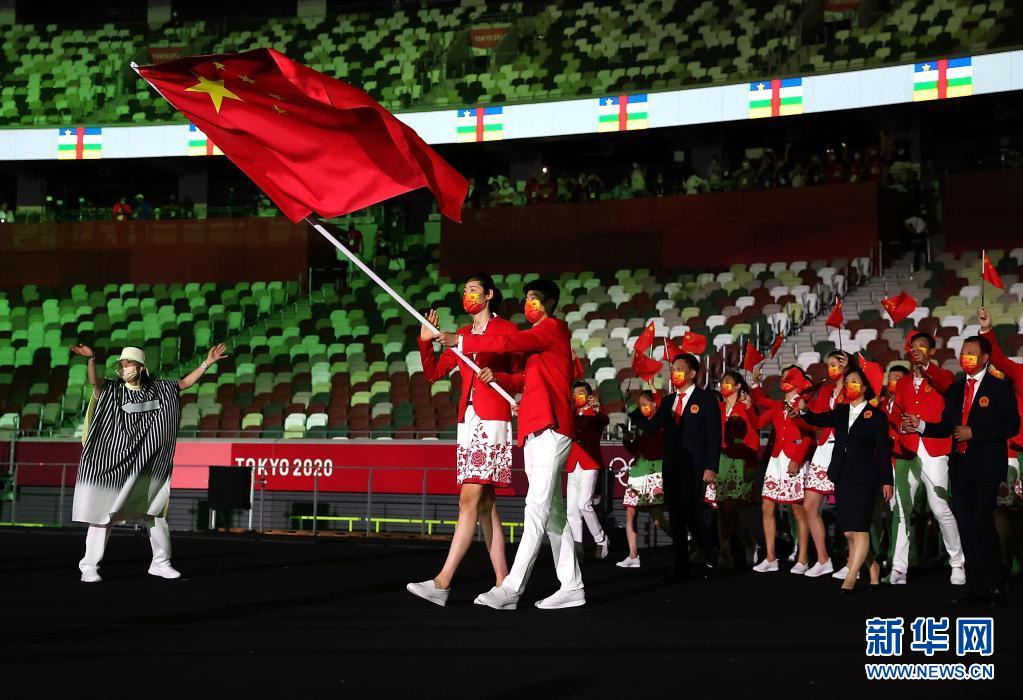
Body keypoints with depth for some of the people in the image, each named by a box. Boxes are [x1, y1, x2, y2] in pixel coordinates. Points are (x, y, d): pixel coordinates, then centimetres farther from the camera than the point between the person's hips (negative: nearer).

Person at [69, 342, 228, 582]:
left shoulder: (159, 389, 7)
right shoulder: (111, 391, -4)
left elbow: (185, 383, 14)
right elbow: (94, 381, -23)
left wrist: (208, 362, 7)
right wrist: (91, 359, -42)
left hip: (148, 470, 3)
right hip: (112, 467, -3)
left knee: (155, 515, 12)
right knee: (102, 515, -4)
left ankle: (161, 563, 27)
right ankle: (89, 567, 4)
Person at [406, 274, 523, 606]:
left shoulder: (507, 330, 0)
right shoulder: (463, 334, 19)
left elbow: (523, 378, -1)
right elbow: (433, 373, 18)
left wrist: (496, 377, -18)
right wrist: (425, 342, 5)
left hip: (493, 421, -7)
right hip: (467, 420, 7)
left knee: (470, 500, -13)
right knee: (485, 503, 4)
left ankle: (442, 583, -19)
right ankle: (503, 585, 7)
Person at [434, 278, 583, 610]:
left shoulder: (553, 328, -3)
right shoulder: (537, 337, 26)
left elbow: (510, 343, -17)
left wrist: (461, 341, -13)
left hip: (550, 429, -10)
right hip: (537, 431, 10)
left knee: (537, 508, -12)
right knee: (553, 511, 8)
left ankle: (511, 588, -18)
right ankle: (571, 586, 10)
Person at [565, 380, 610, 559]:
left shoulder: (595, 413, 1)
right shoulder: (571, 414, 15)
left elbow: (605, 421, -20)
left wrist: (597, 409, -41)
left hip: (590, 463, -5)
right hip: (573, 464, 6)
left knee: (584, 503, -17)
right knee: (572, 508, 2)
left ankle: (601, 539, -1)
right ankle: (577, 547, 6)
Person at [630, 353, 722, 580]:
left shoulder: (706, 399, 0)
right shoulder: (667, 401, 17)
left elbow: (714, 435, -6)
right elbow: (651, 426, 8)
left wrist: (711, 467, -14)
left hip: (695, 468, -6)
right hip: (672, 467, 6)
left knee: (689, 514, -15)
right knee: (675, 518, 5)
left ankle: (711, 556, 9)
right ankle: (682, 568, 10)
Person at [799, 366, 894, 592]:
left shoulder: (876, 415, -1)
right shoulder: (841, 411, 14)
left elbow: (883, 451, -2)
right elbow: (820, 420, 0)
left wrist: (886, 481, -5)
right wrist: (804, 411, -20)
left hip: (864, 477, -5)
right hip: (842, 476, 6)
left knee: (859, 529, -9)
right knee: (848, 531, 9)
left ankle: (850, 578, -8)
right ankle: (872, 567, 26)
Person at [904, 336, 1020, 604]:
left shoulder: (999, 387, -2)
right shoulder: (955, 389, 15)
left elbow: (1011, 426, -9)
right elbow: (946, 427, 15)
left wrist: (974, 433, -15)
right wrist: (920, 425, -1)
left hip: (987, 466, -6)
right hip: (960, 465, 6)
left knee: (982, 520, -13)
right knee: (965, 524, 4)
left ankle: (995, 584, -2)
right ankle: (977, 584, 10)